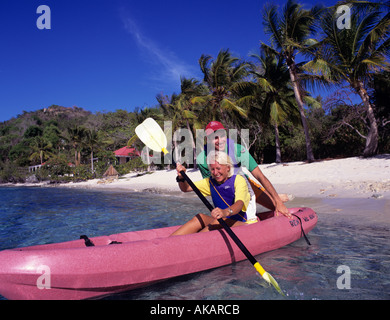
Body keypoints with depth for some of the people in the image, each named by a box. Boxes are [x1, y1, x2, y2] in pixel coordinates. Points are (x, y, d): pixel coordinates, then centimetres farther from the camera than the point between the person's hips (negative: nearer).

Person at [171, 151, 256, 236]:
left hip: (244, 223, -5)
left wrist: (226, 212, -52)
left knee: (219, 221, -32)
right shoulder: (210, 182, 7)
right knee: (200, 217, -20)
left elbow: (239, 203, -30)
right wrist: (181, 177, -15)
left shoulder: (238, 180, -11)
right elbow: (186, 188, 7)